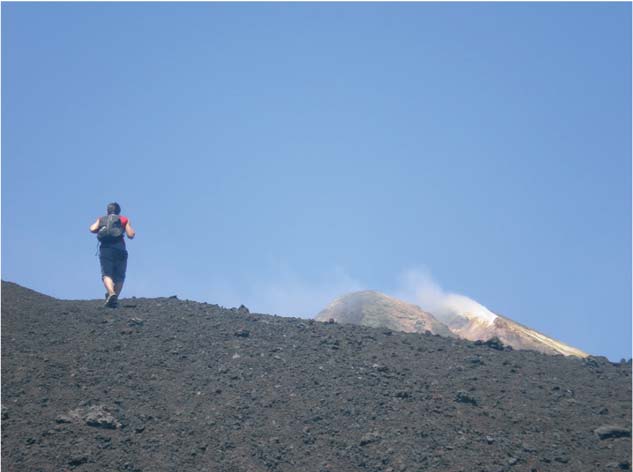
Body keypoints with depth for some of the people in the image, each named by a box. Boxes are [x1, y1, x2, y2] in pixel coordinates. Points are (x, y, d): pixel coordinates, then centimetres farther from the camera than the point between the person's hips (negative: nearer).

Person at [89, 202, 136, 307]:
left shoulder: (101, 219, 19)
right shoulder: (124, 219, 16)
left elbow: (92, 229, 3)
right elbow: (130, 235, 5)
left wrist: (100, 229, 24)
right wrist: (133, 231, 28)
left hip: (105, 249, 0)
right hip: (119, 249, 0)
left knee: (106, 274, -6)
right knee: (119, 276, 9)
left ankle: (111, 293, -33)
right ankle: (115, 299, -4)